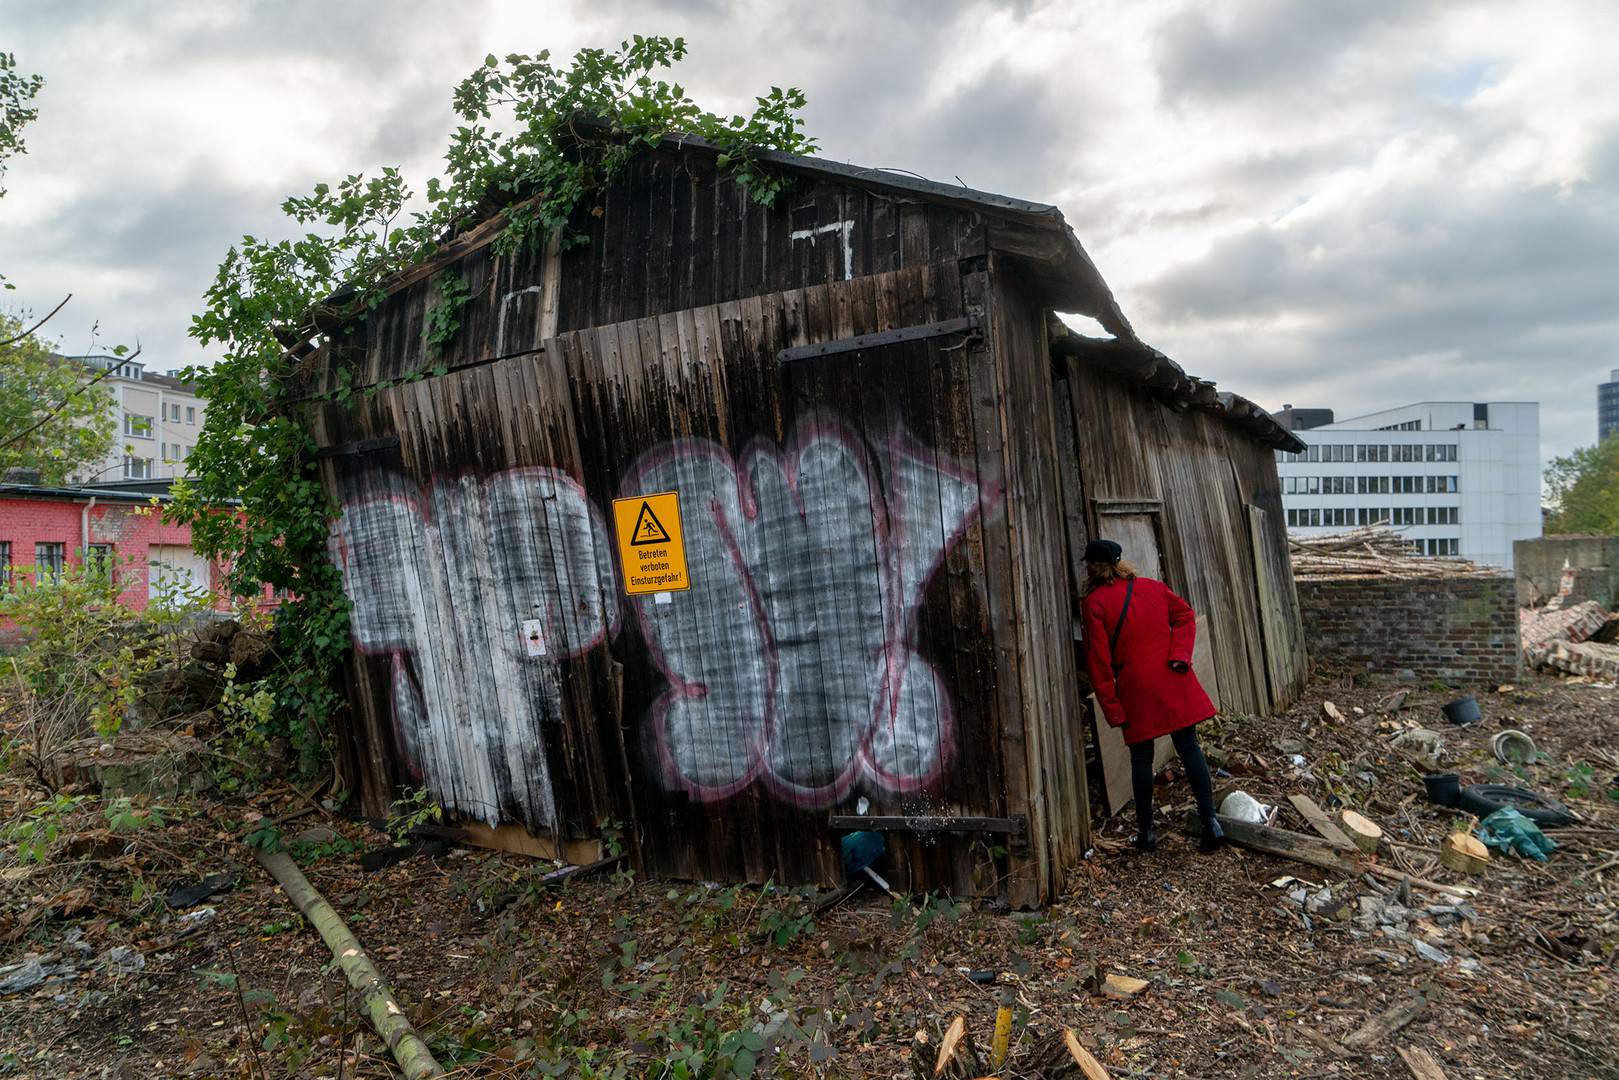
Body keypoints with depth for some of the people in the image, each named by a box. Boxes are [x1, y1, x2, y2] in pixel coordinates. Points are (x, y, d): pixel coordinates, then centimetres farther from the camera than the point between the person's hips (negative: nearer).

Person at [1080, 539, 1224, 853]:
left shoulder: (1095, 602, -7)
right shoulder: (1153, 587, 9)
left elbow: (1098, 659, -8)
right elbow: (1185, 615, 6)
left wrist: (1111, 708, -4)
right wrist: (1179, 655, -4)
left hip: (1136, 689, -4)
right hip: (1175, 683, 4)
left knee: (1141, 757, 6)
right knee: (1188, 746, 9)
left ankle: (1145, 832, 14)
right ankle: (1210, 821, 5)